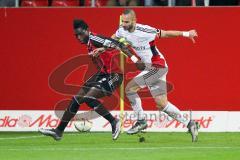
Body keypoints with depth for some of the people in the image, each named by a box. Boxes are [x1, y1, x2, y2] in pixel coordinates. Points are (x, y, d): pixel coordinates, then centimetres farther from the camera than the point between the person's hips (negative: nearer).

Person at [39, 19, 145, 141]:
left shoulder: (94, 39, -17)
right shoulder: (89, 43, 10)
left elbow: (118, 45, -24)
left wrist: (135, 61, -28)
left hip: (113, 76, -10)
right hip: (103, 74, 10)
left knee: (88, 97, -24)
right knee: (77, 99, 6)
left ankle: (114, 122, -11)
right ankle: (59, 131, 12)